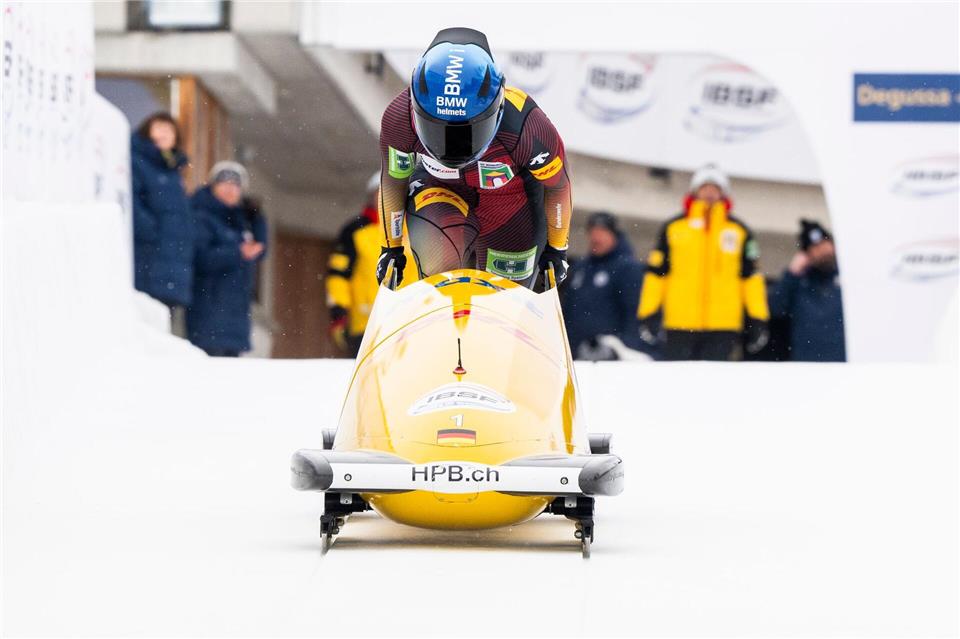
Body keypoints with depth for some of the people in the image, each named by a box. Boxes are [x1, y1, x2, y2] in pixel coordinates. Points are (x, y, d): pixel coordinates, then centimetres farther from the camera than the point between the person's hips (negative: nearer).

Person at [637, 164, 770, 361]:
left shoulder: (739, 231, 9)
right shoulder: (673, 228, 8)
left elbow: (751, 276, 10)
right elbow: (656, 273, 9)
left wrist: (758, 321, 5)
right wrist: (648, 316, 2)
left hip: (722, 327, 0)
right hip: (680, 326, 0)